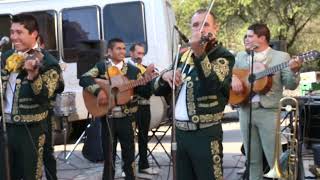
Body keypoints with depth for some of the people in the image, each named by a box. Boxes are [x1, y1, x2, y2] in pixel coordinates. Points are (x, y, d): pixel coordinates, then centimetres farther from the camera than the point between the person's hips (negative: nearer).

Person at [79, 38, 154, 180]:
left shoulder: (133, 70, 5)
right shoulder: (101, 67, 4)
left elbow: (145, 92, 1)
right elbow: (84, 79, -10)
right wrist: (98, 90, -23)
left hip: (127, 118, 1)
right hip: (107, 117, 0)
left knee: (129, 153, 6)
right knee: (108, 154, 10)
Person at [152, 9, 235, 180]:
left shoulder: (223, 56, -5)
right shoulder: (184, 56, 12)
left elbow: (214, 85, -27)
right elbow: (158, 90, 12)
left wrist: (199, 54, -41)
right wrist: (165, 76, -10)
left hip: (205, 133, -6)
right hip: (181, 132, 6)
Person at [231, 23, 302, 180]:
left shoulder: (281, 57, 2)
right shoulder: (241, 56, 12)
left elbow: (290, 85, -3)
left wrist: (294, 72, -23)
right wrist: (232, 78, -7)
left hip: (268, 111, -3)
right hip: (245, 110, 4)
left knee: (275, 159, -2)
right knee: (252, 159, 11)